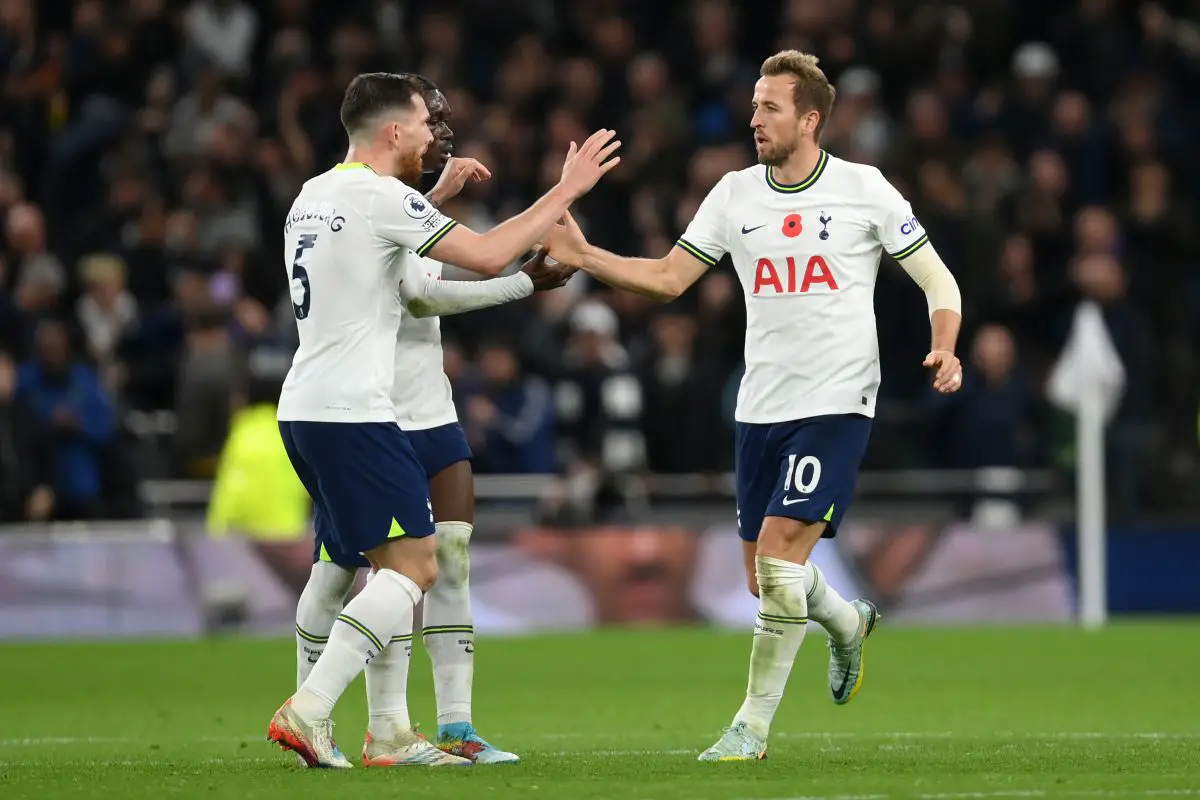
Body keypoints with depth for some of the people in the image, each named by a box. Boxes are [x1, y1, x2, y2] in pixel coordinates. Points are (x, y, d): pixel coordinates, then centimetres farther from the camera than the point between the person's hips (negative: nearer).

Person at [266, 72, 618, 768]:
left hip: (304, 410, 9)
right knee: (416, 566, -8)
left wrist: (440, 190, 40)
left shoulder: (315, 195, 16)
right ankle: (308, 711, -16)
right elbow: (487, 256, -13)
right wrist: (568, 190, -4)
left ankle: (388, 737, 11)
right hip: (353, 413, -9)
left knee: (396, 567, 14)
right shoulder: (381, 197, -11)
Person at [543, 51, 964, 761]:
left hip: (836, 404, -5)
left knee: (780, 551, -17)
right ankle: (849, 623, 42)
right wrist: (584, 256, -2)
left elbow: (937, 280, 1)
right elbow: (670, 277, 10)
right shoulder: (736, 195, 7)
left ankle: (752, 728, -8)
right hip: (761, 407, 5)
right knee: (767, 580, 8)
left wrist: (945, 350, -17)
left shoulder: (863, 189, -5)